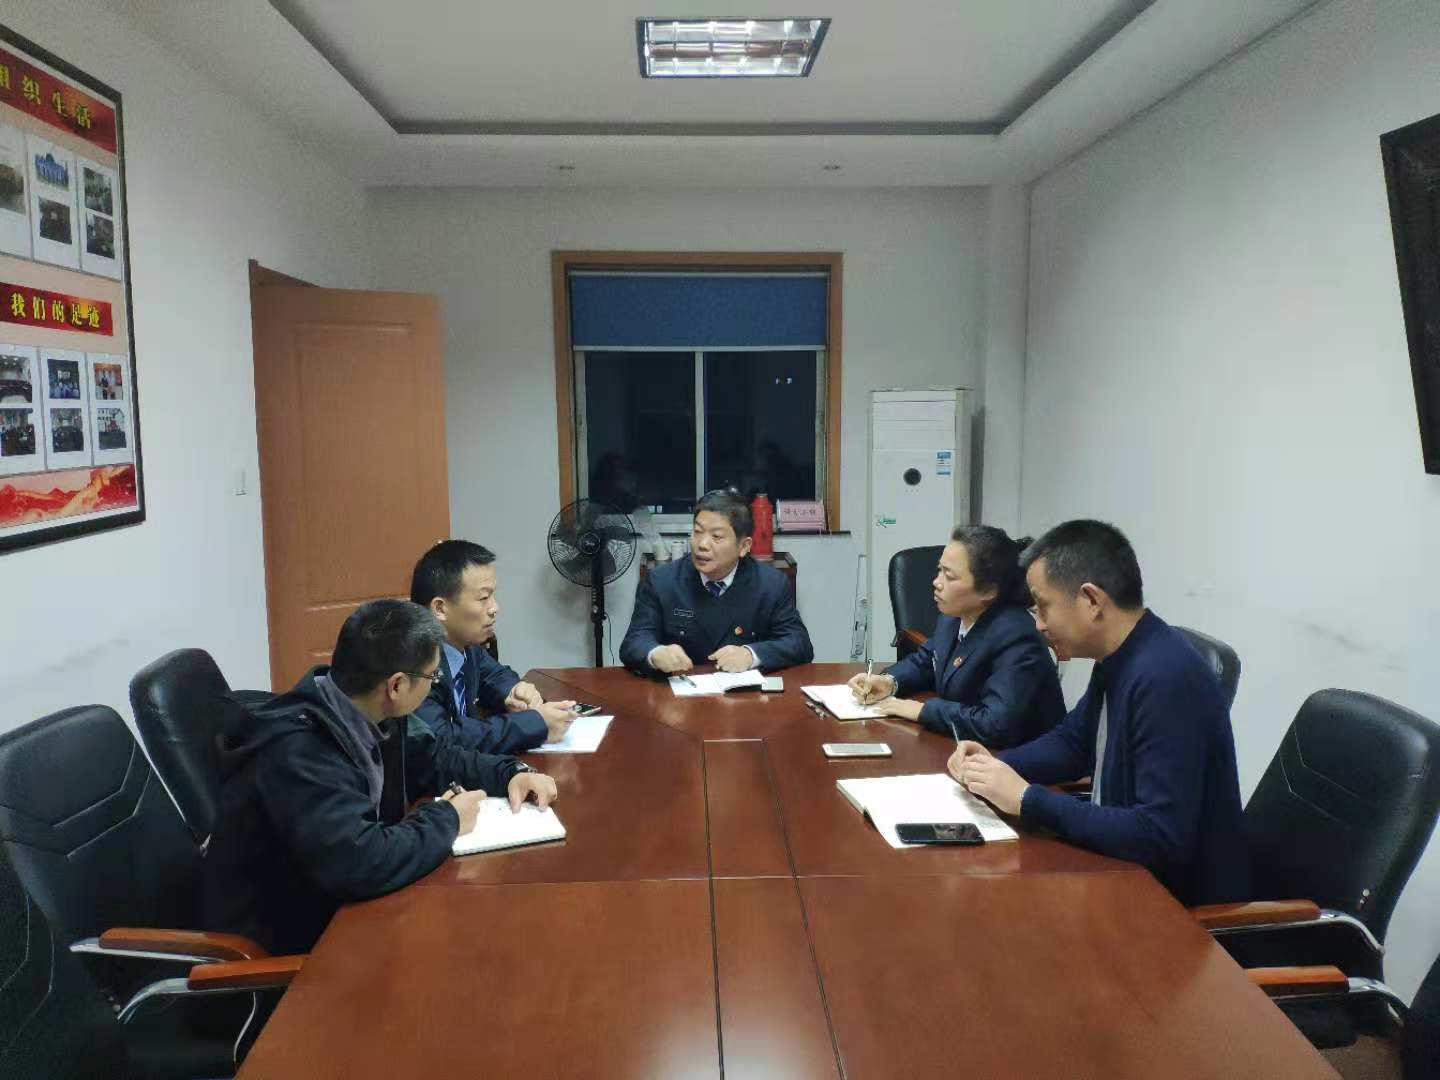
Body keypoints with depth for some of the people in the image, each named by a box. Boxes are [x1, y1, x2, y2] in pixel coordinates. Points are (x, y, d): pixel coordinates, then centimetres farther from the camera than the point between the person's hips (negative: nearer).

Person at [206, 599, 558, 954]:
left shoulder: (366, 714, -5)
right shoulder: (297, 751, -31)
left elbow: (433, 752, 12)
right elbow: (361, 864, -38)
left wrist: (511, 773, -3)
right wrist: (446, 819, -21)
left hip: (339, 901, 7)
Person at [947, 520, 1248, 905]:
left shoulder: (1167, 678, -27)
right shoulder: (1116, 659, 1)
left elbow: (1161, 837, -30)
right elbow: (1072, 742, 17)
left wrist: (1027, 799, -25)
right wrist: (996, 764, -1)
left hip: (1180, 896, -7)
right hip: (1129, 872, 7)